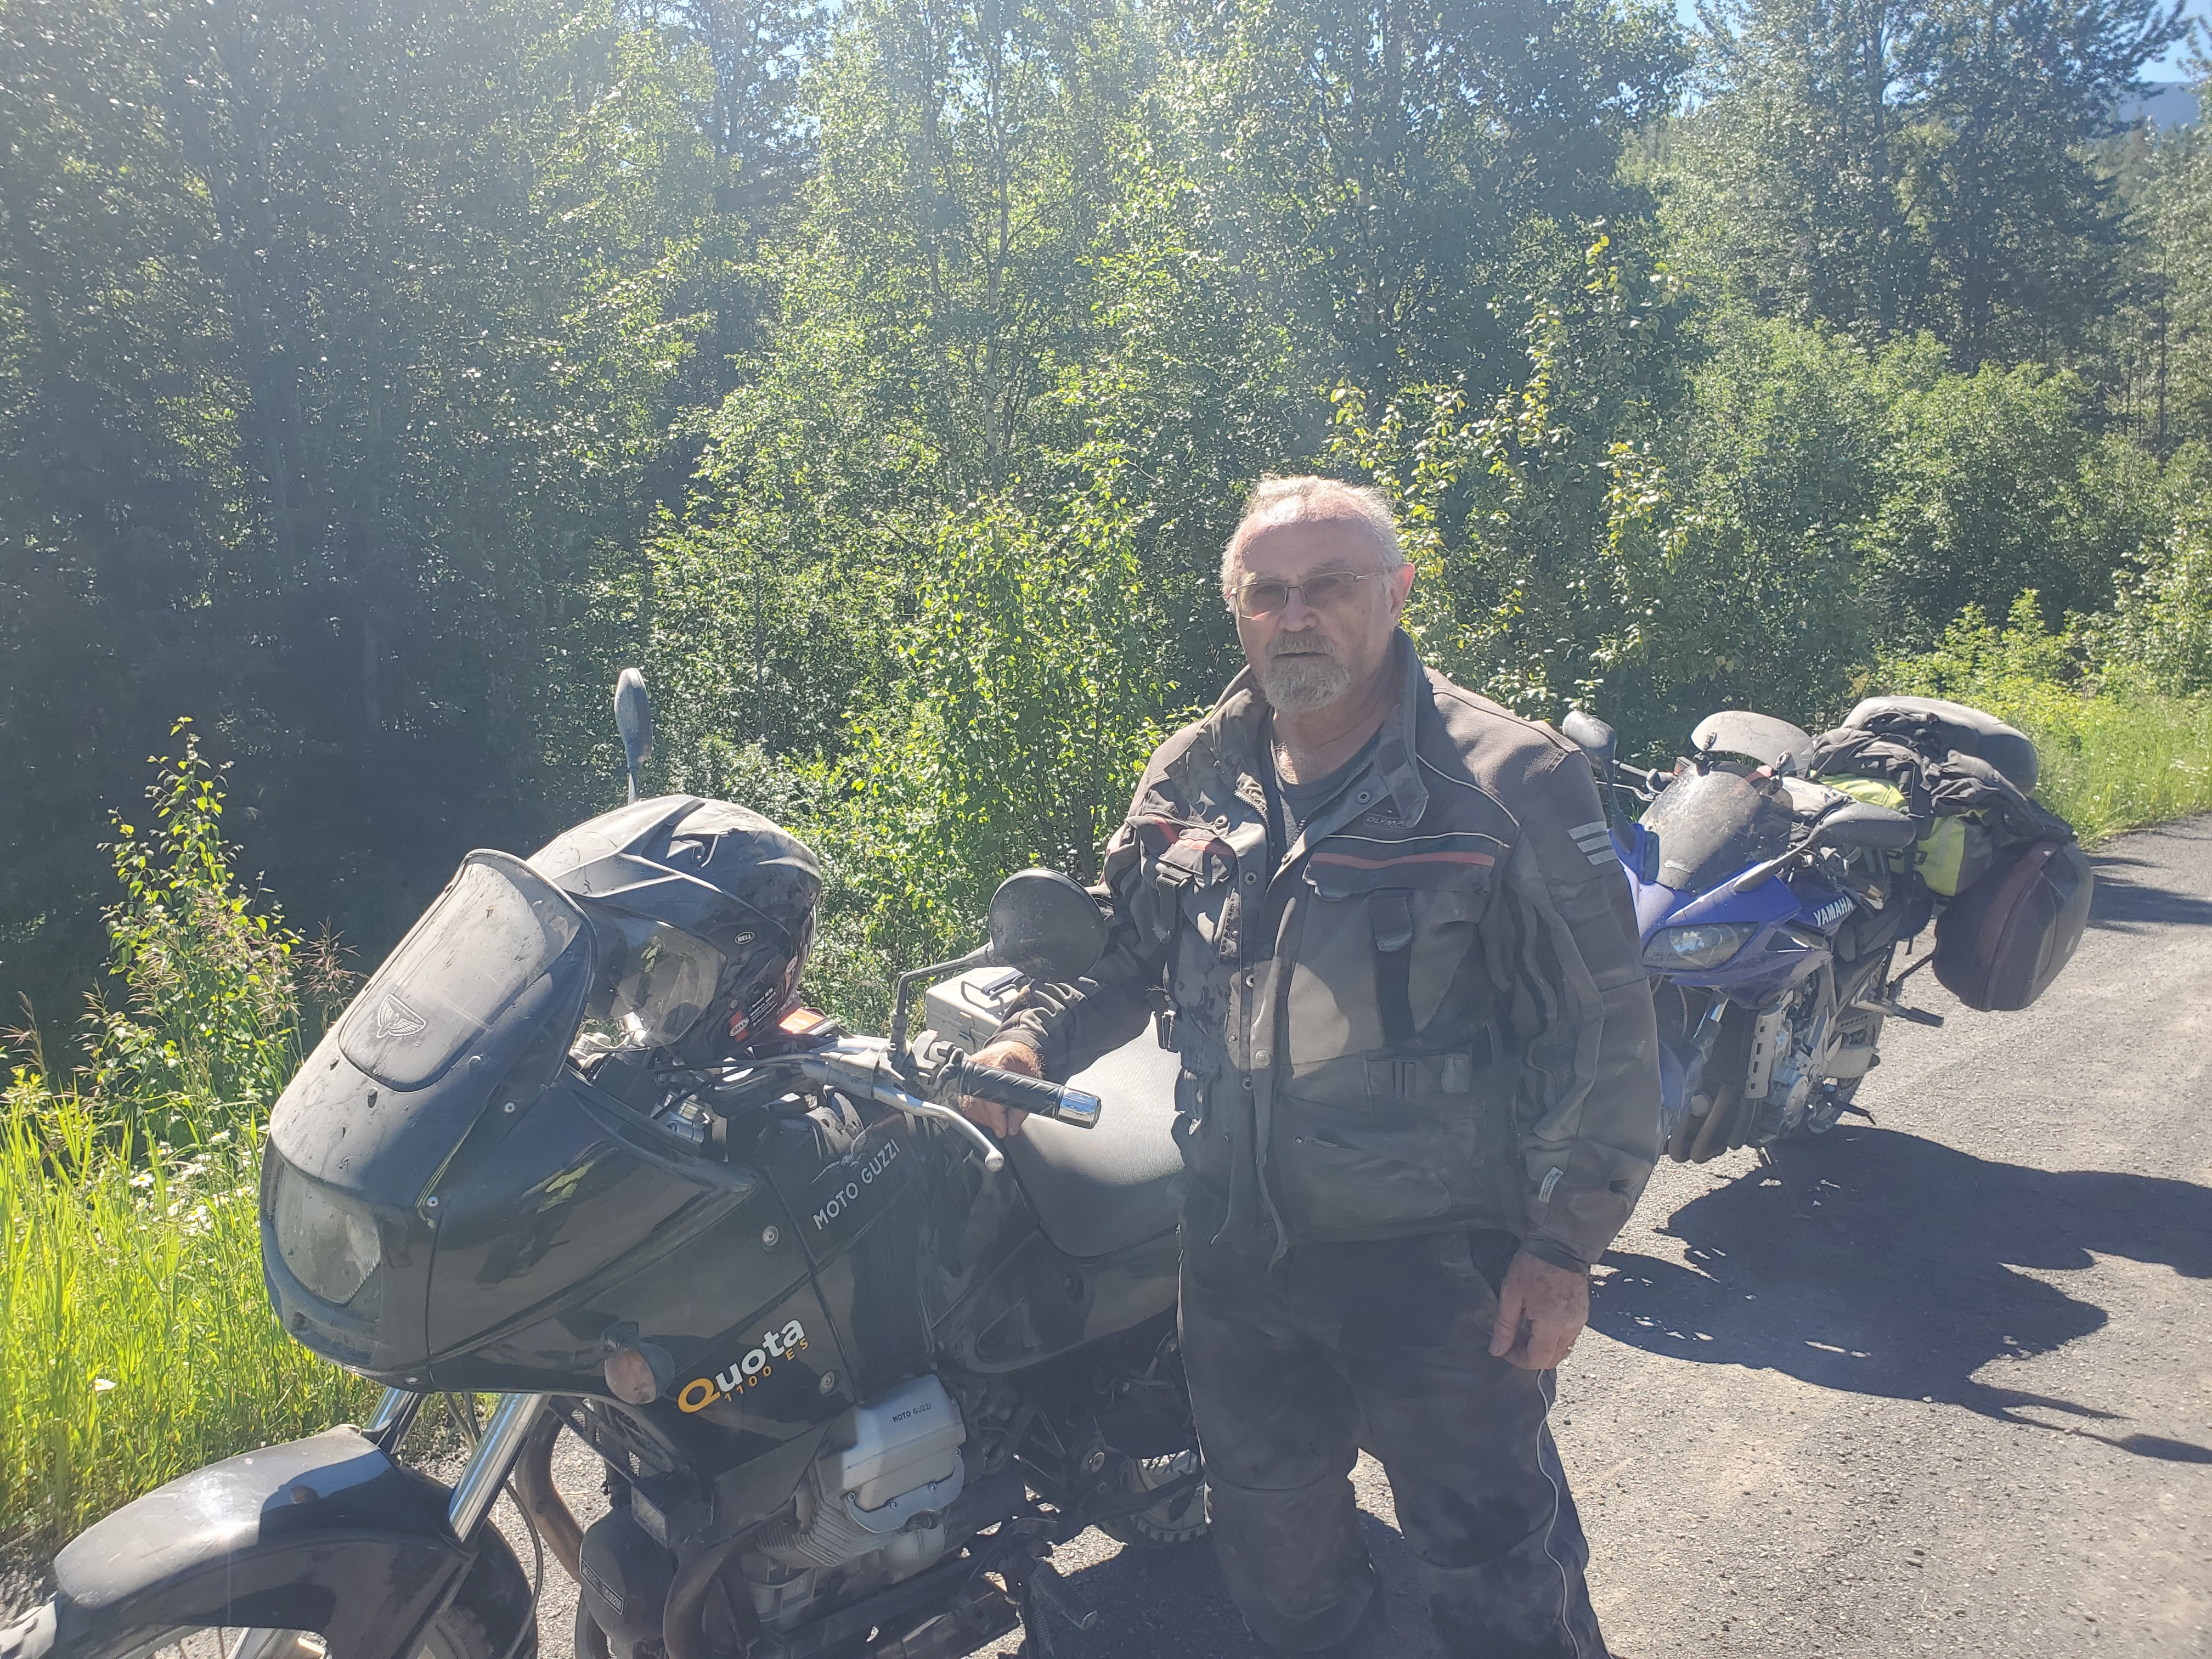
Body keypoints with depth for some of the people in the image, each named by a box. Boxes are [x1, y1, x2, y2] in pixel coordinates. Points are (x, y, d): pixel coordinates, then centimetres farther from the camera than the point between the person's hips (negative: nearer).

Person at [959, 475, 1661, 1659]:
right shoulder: (1191, 777, 3)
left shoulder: (1513, 781, -13)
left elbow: (1604, 1028, -12)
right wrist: (1029, 1041, -5)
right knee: (1269, 1526, 24)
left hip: (1437, 1254, -5)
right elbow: (1122, 953, 14)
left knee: (1494, 1563, 9)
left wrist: (1564, 1247, -15)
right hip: (1235, 1249, 5)